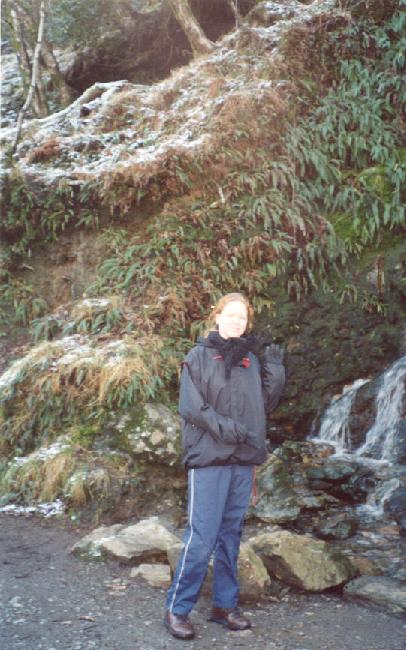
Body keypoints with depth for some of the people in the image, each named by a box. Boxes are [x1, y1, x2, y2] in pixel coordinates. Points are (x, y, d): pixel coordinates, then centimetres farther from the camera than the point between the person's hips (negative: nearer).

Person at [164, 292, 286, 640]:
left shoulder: (251, 360, 14)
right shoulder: (199, 356, -2)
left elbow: (265, 404, 13)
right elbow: (190, 406, -9)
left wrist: (276, 372, 4)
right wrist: (224, 427, -19)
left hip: (243, 461, 5)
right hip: (209, 458, -5)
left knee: (231, 536, 12)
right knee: (202, 538, -6)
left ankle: (225, 605, 24)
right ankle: (177, 608, 7)